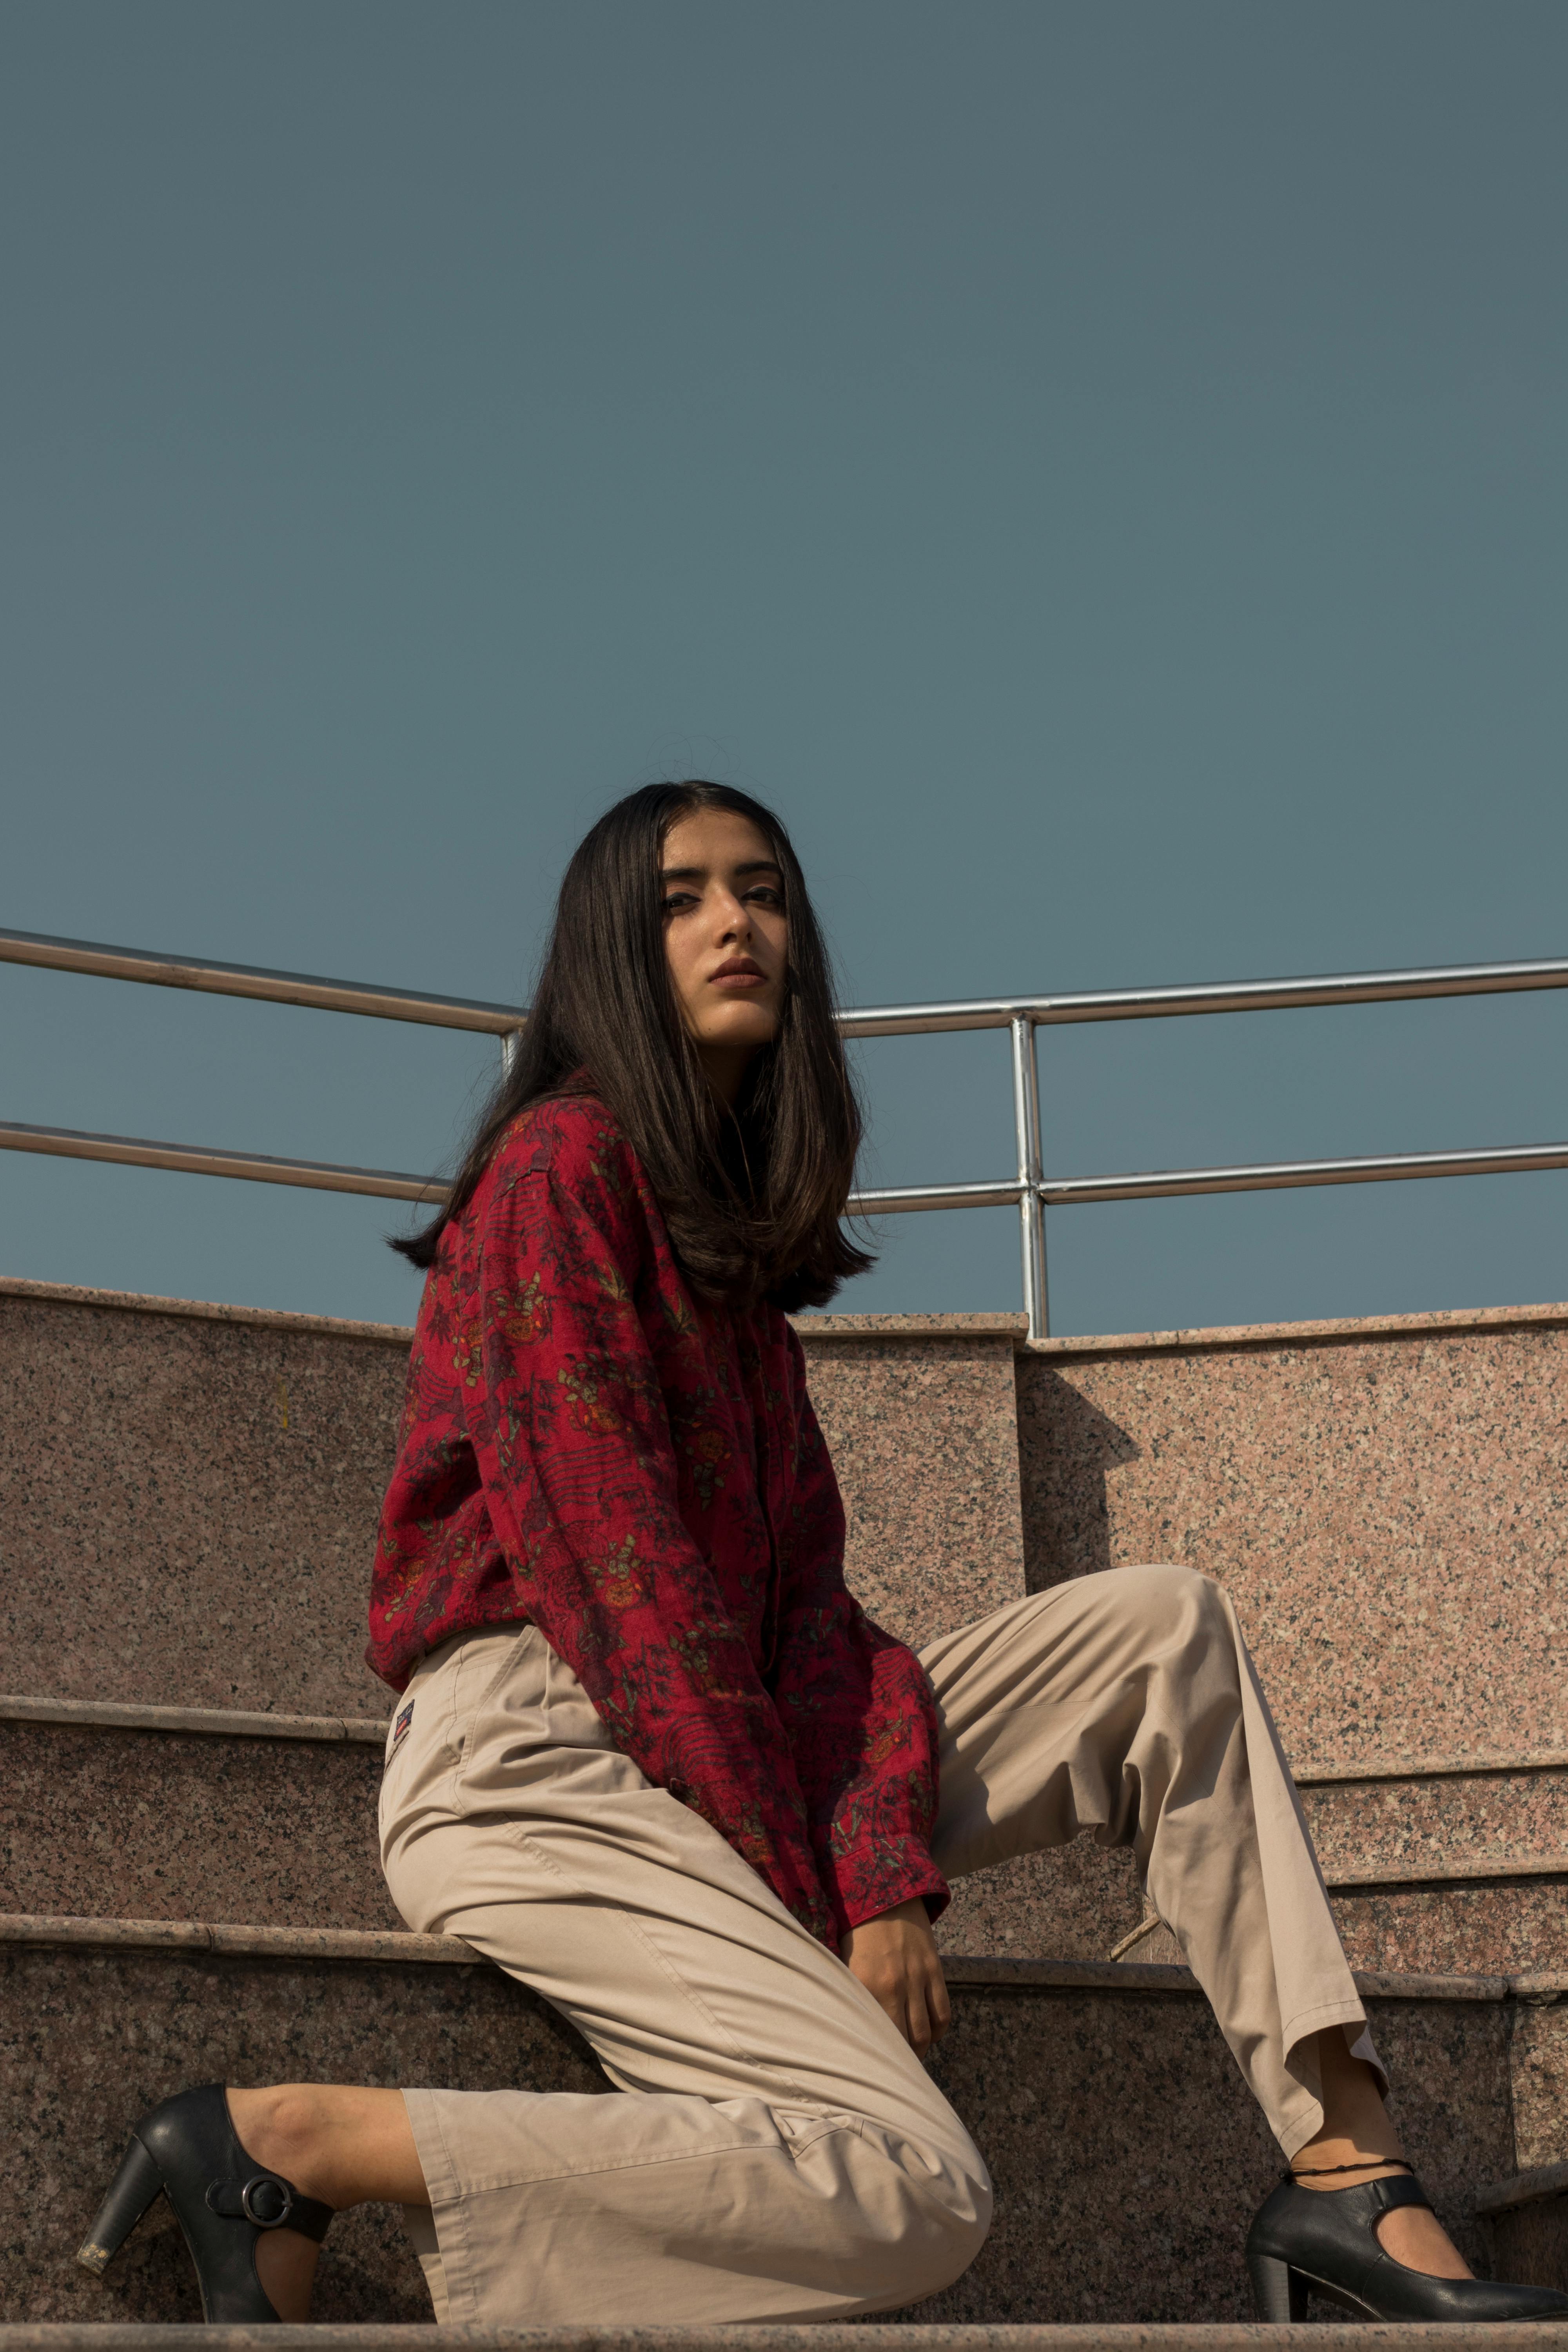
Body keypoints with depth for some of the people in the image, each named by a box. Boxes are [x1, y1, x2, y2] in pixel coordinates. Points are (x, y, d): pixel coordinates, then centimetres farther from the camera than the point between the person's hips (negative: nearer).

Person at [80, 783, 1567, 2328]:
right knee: (909, 2194, -25)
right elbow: (619, 1567, -13)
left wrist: (880, 1865, -7)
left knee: (1166, 1630, 3)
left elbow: (801, 1589, 9)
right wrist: (802, 1891, -14)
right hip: (533, 1760, -9)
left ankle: (1344, 2167, -7)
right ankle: (291, 2142, -18)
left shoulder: (740, 1229, 21)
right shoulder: (565, 1162, -6)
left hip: (735, 1751, 9)